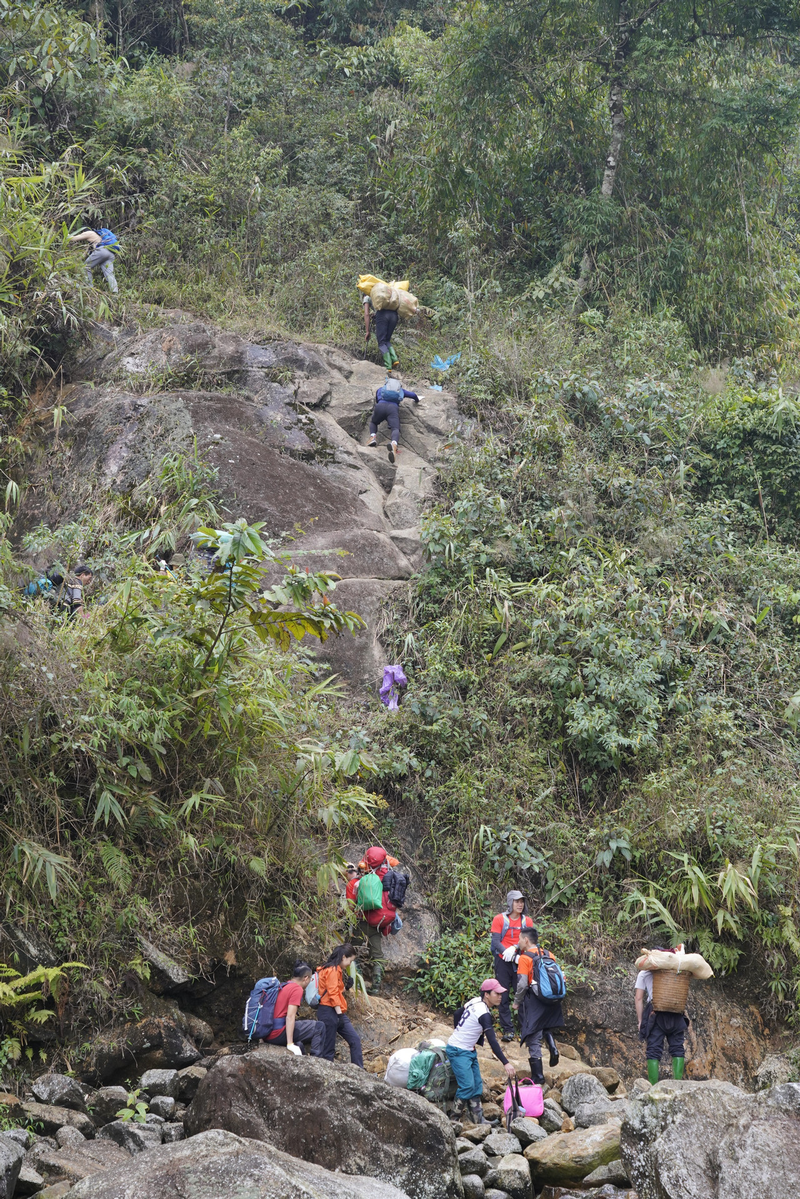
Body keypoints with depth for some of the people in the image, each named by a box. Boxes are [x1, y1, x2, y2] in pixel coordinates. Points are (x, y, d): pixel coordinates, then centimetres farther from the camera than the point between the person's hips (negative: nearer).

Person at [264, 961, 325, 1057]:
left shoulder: (283, 987, 17)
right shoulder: (297, 989, -9)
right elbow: (290, 1016, -19)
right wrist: (290, 1044, -23)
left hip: (268, 1035, 9)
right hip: (278, 1034, -9)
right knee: (319, 1027, -4)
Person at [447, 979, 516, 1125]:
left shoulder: (476, 1001, 1)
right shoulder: (483, 1014, -26)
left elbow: (457, 1014, 16)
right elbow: (492, 1041, -32)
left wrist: (459, 1031, 32)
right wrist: (506, 1063, -35)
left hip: (469, 1050, 10)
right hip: (458, 1052, -10)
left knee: (477, 1085, 6)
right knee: (467, 1086, -15)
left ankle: (478, 1119, 7)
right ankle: (453, 1119, -4)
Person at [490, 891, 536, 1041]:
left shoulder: (527, 921, 8)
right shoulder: (499, 919, 0)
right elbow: (496, 941, -7)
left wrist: (514, 948, -18)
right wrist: (509, 954, -22)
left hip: (521, 961, 2)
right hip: (503, 961, -2)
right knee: (504, 996, -1)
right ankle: (508, 1030, 2)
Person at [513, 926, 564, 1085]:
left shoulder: (525, 958, -9)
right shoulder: (549, 955, 9)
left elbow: (522, 984, -16)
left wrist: (517, 1002, -2)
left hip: (534, 1001, -6)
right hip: (551, 1001, 6)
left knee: (533, 1040, 1)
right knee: (546, 1027, 32)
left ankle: (538, 1078, 2)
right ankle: (553, 1047, 4)